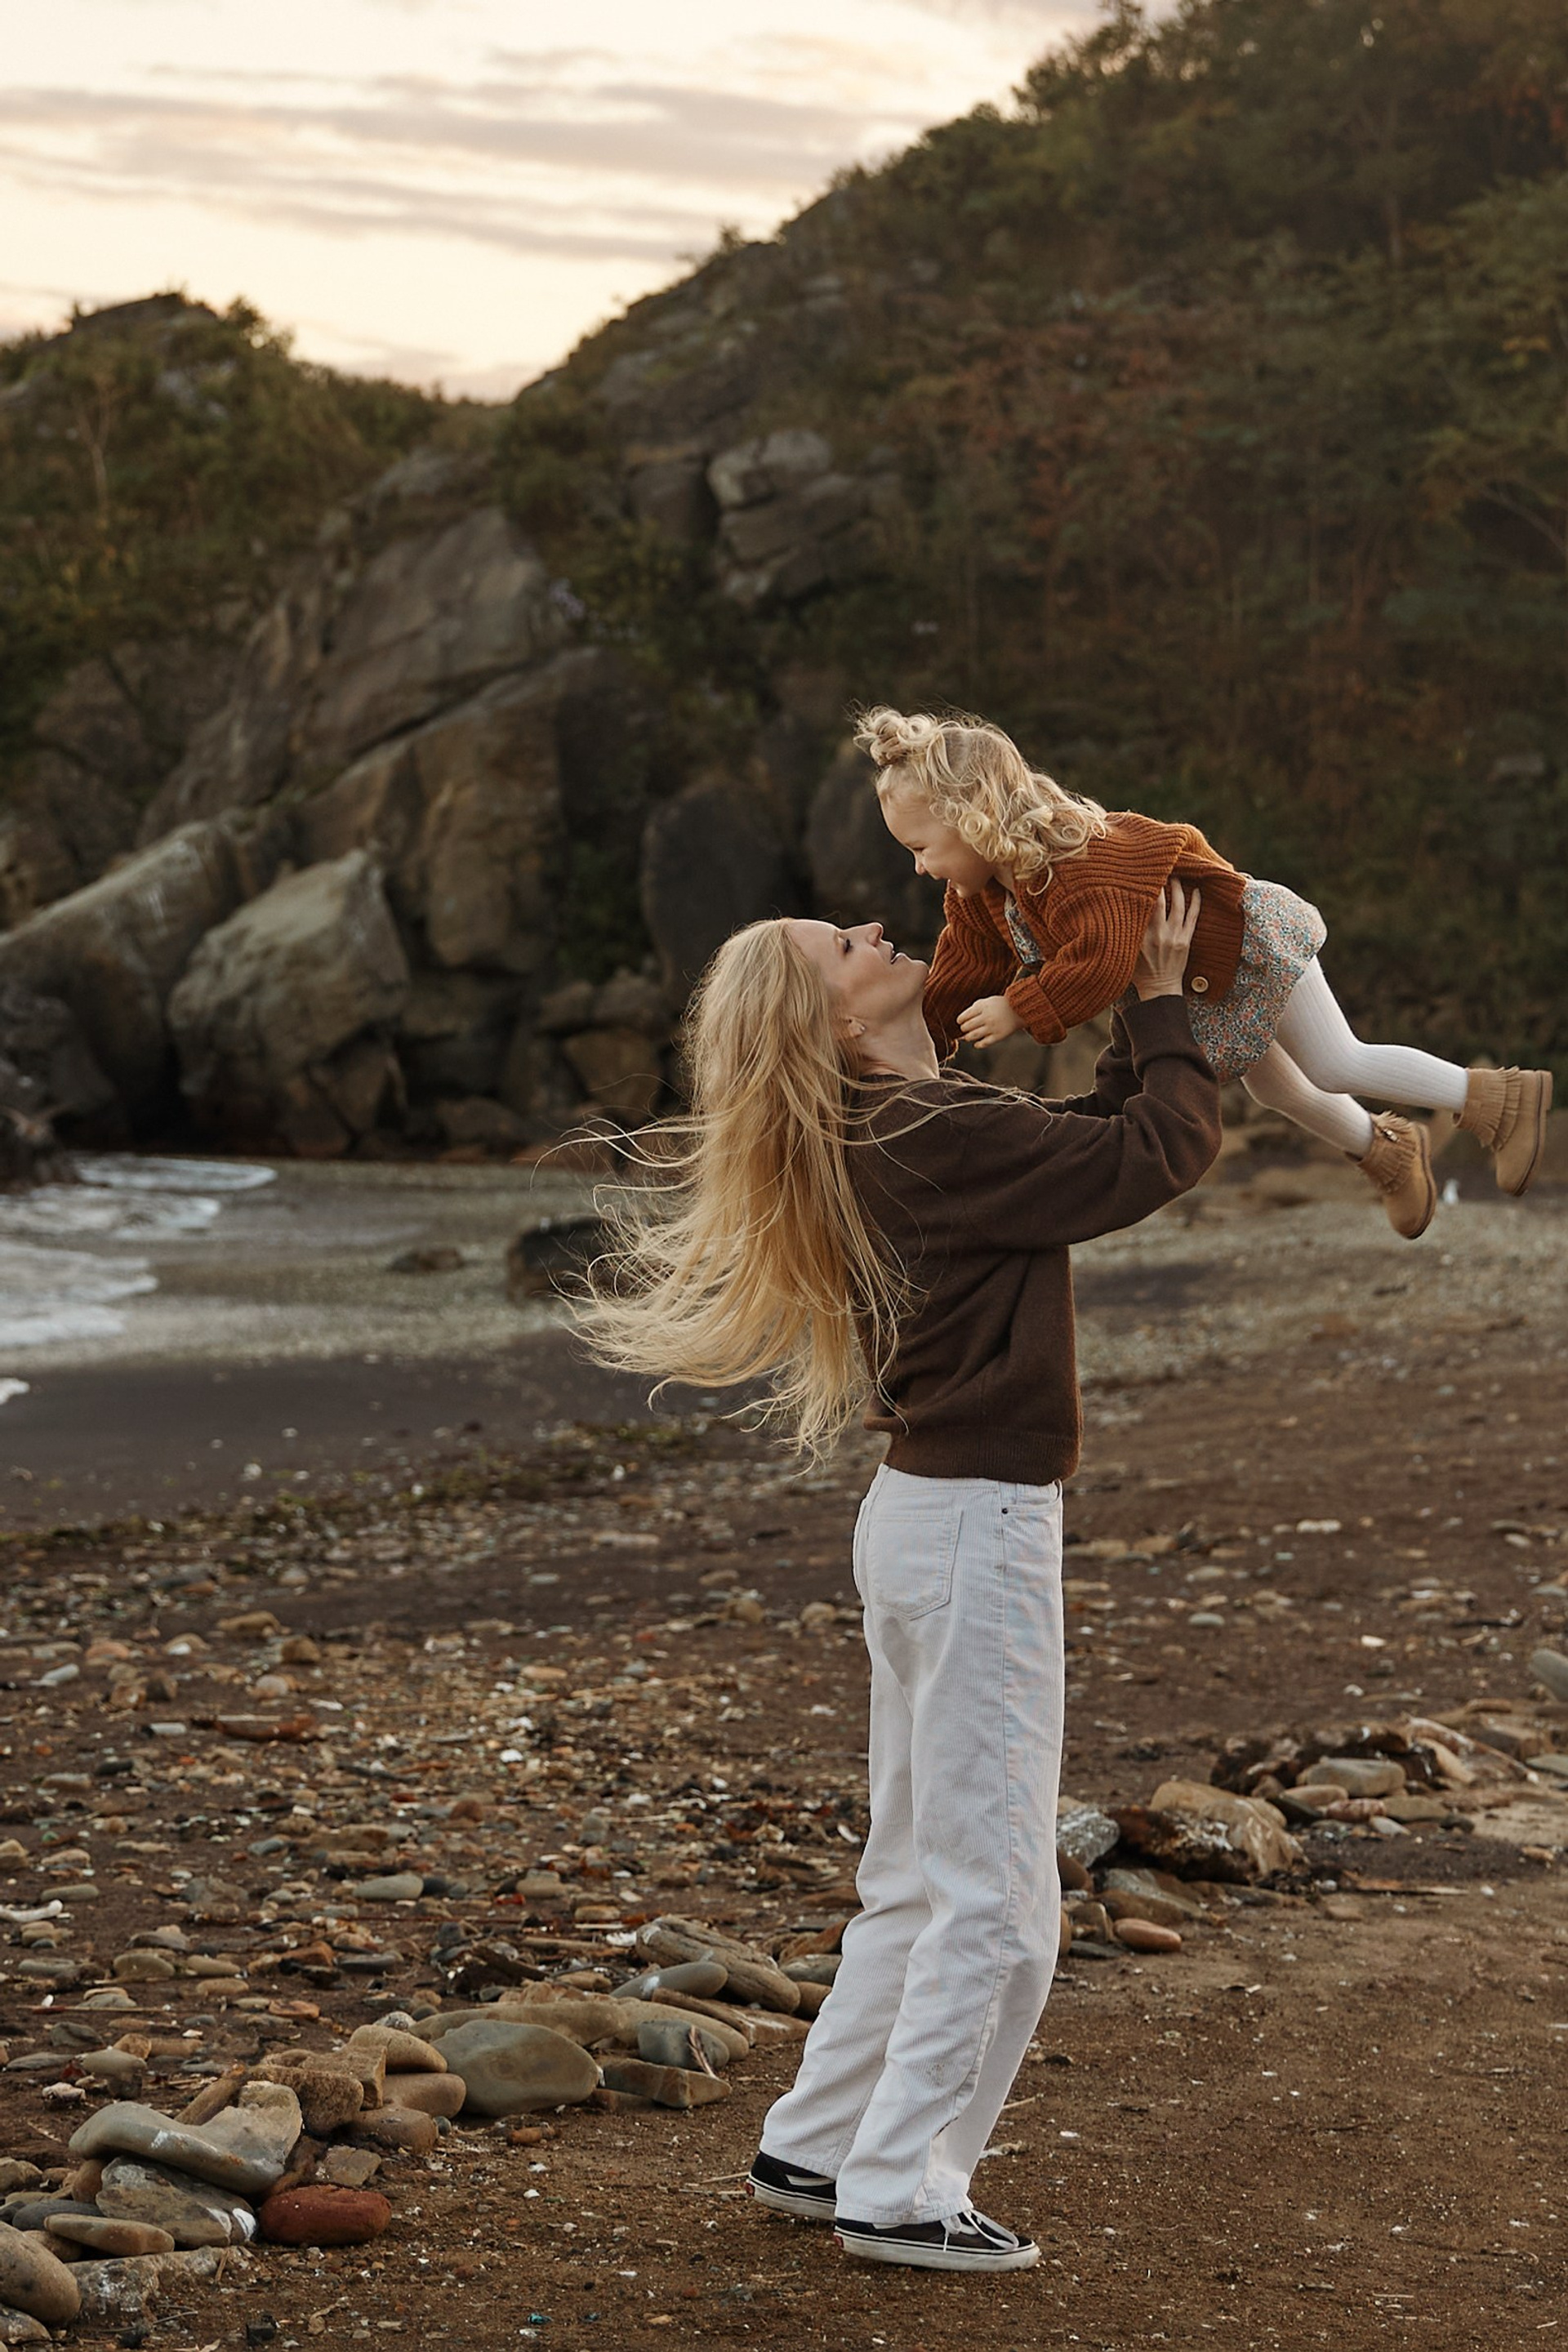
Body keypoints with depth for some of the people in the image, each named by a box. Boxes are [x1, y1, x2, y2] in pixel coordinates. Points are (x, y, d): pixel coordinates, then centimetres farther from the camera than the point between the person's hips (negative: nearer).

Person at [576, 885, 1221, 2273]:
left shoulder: (881, 1138, 11)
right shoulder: (945, 1137, -18)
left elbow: (1091, 1142, 20)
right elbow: (1168, 1150, -13)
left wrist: (1138, 1026, 12)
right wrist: (1163, 999, -1)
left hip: (925, 1517, 10)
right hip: (980, 1529, -10)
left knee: (919, 1878, 18)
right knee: (995, 1896, -2)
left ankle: (813, 2151, 25)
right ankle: (899, 2193, 3)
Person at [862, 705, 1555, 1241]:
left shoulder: (1079, 866, -39)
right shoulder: (980, 897, -8)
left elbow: (1101, 962, -45)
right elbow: (960, 981, -1)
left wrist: (1019, 1009, -39)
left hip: (1244, 946, -10)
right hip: (1198, 989, 10)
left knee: (1335, 1067, -5)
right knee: (1268, 1082, 23)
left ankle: (1494, 1100, 7)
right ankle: (1385, 1150, 45)